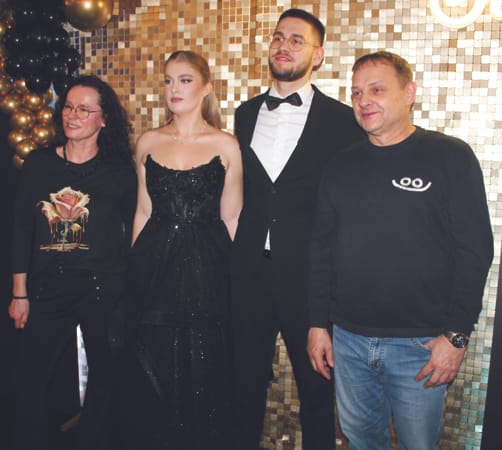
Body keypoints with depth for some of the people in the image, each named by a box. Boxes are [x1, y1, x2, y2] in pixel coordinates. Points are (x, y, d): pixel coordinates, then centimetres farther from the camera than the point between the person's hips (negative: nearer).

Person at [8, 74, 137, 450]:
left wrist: (130, 291, 1)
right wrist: (20, 294, 5)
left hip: (104, 291, -1)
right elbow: (22, 230, 5)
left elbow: (133, 230, 4)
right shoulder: (38, 163, 3)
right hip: (47, 290, 2)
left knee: (104, 378, 11)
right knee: (29, 381, 3)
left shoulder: (119, 170, -2)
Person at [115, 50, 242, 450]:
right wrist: (136, 266, 9)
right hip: (154, 268, 2)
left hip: (206, 269, -2)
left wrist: (232, 270, -1)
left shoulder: (226, 145, 0)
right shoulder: (148, 142, 7)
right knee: (152, 375, 11)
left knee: (204, 373, 8)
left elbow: (231, 217, 3)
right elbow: (143, 212, 11)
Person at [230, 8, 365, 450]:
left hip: (309, 276, -3)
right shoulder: (245, 113, 9)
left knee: (316, 387, 13)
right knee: (246, 379, 16)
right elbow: (236, 191, 11)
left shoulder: (342, 119, -3)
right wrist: (231, 255, 6)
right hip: (249, 273, 4)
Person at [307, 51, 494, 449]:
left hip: (420, 345, -3)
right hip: (348, 339, 4)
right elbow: (322, 248, 8)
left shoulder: (450, 156, -6)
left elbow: (474, 250, -9)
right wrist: (318, 324, 5)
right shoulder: (342, 165, 6)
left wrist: (457, 334, -12)